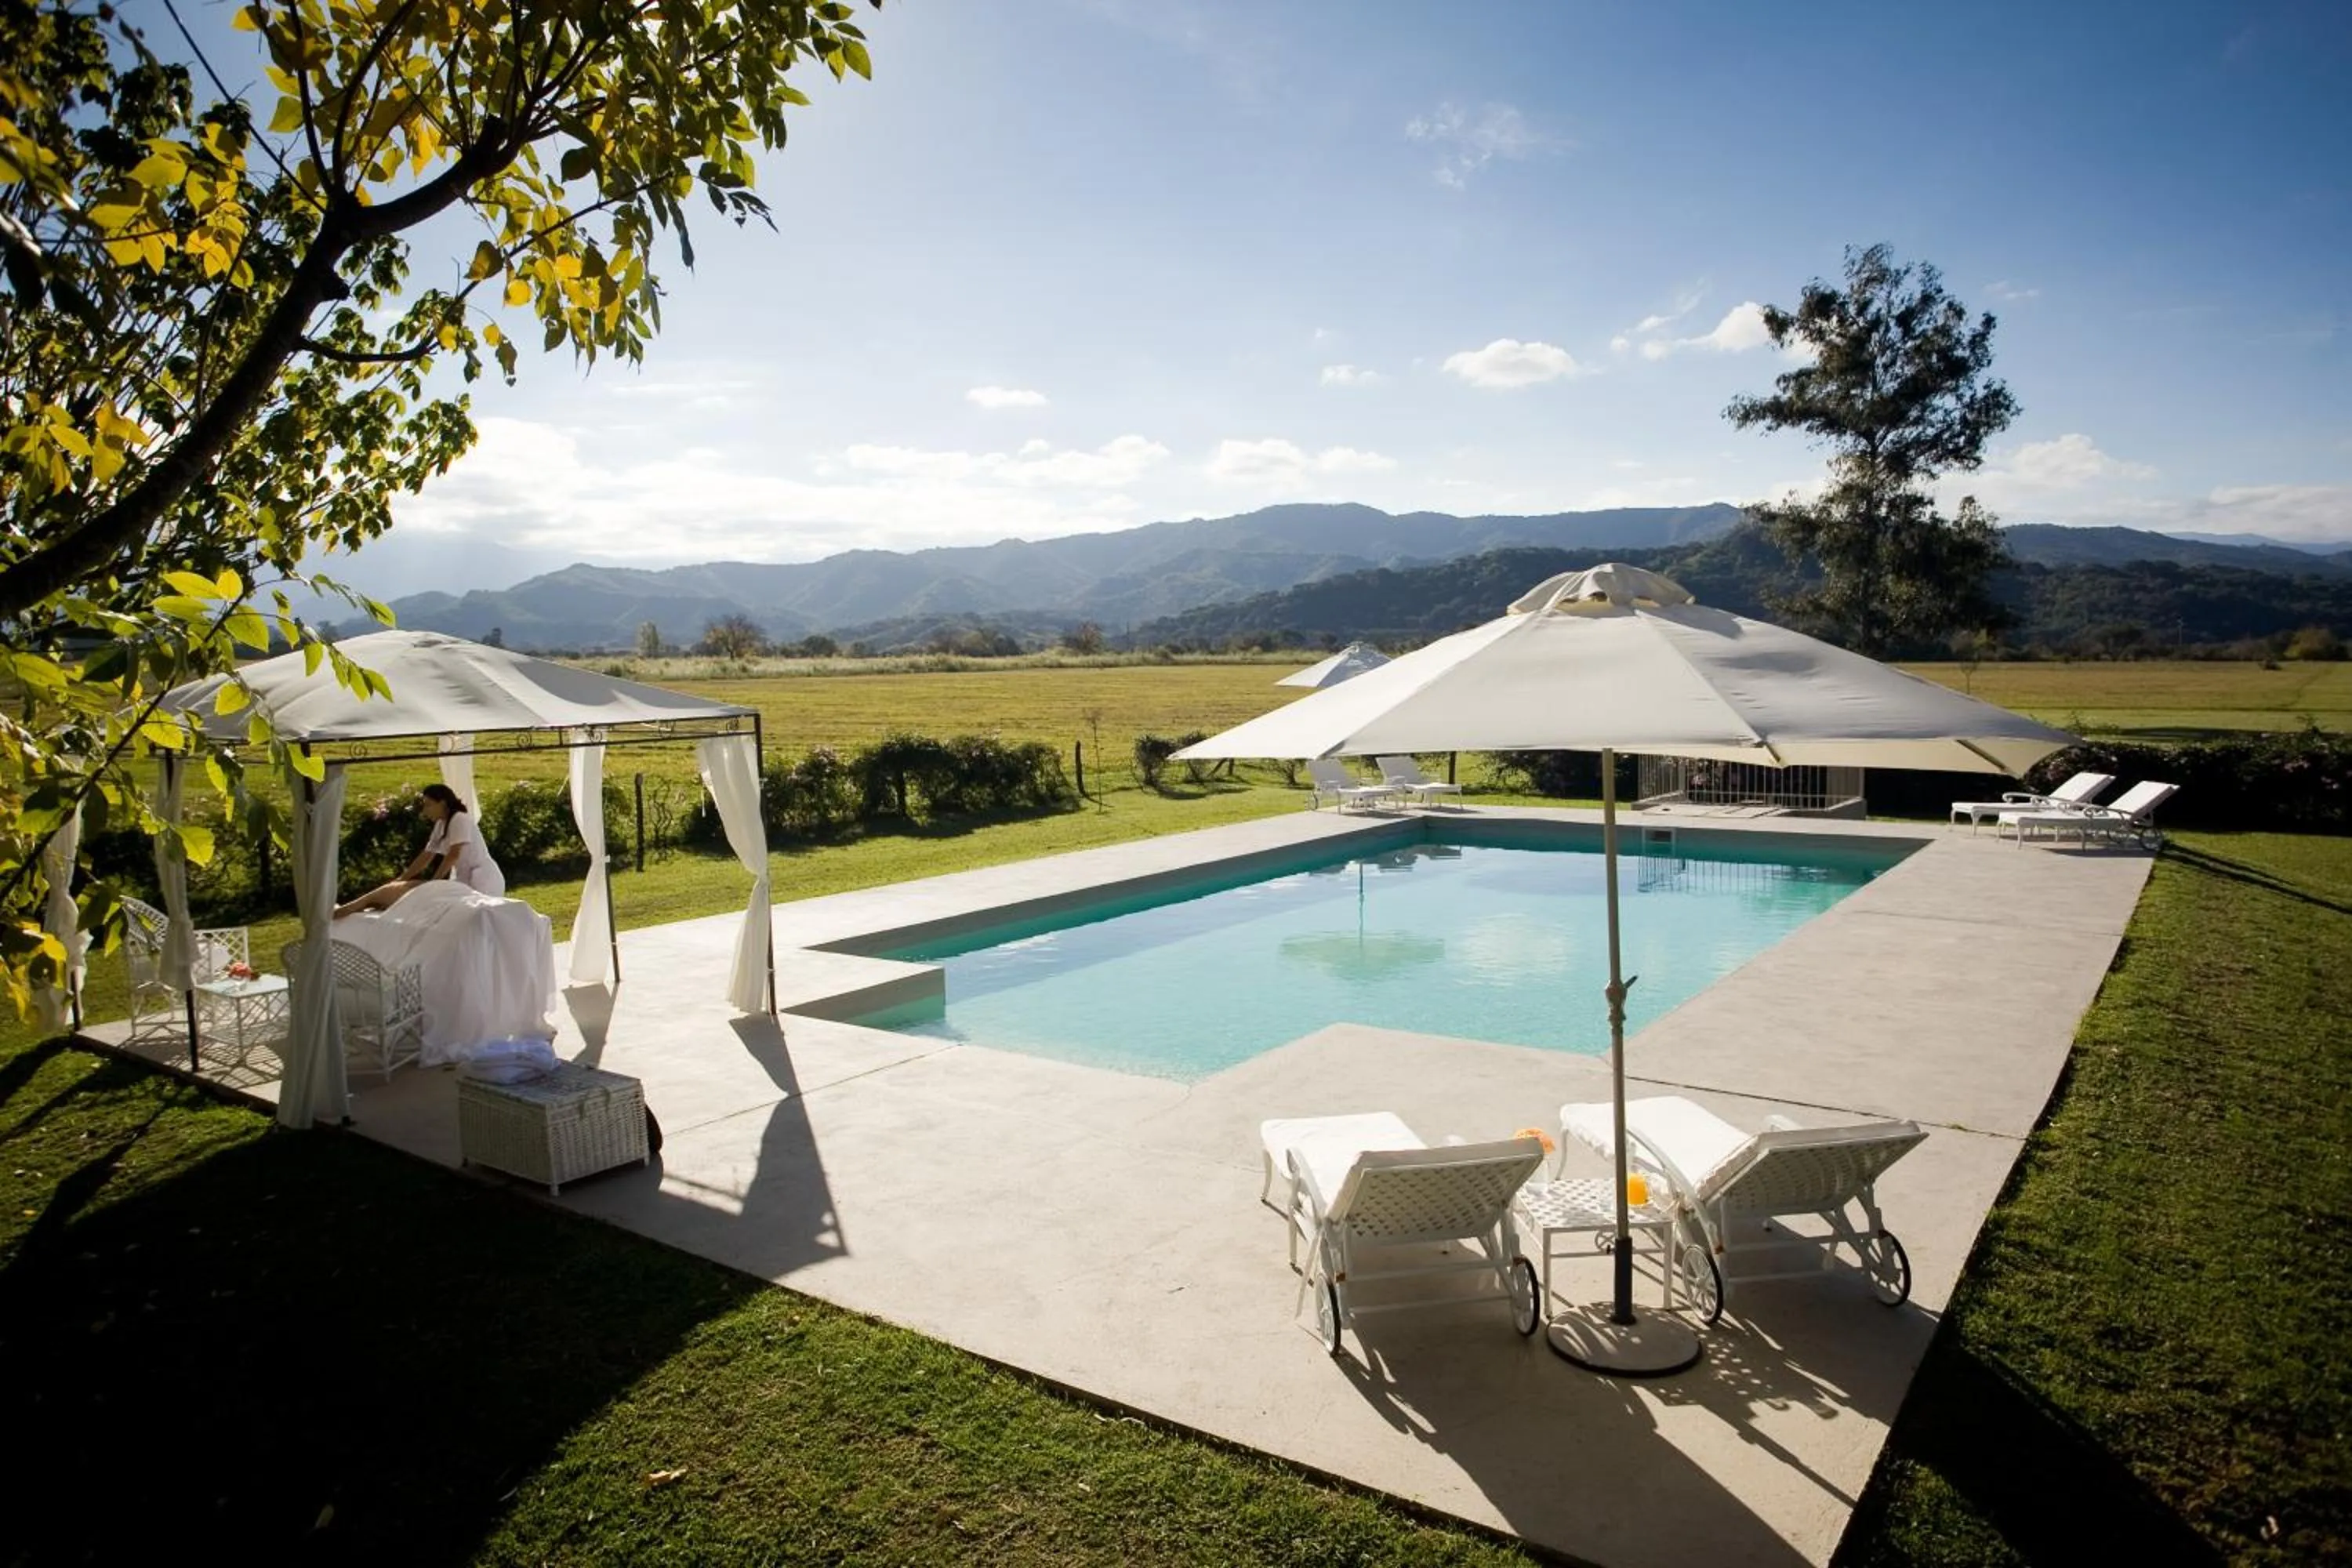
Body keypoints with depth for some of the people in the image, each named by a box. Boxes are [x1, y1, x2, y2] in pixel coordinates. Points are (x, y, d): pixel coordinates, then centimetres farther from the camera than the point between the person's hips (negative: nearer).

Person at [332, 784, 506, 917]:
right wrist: (398, 881, 9)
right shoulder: (441, 825, 15)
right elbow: (426, 857, 14)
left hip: (482, 882, -8)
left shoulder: (460, 819, -11)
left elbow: (454, 855, -18)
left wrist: (433, 882, -16)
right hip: (466, 881, 8)